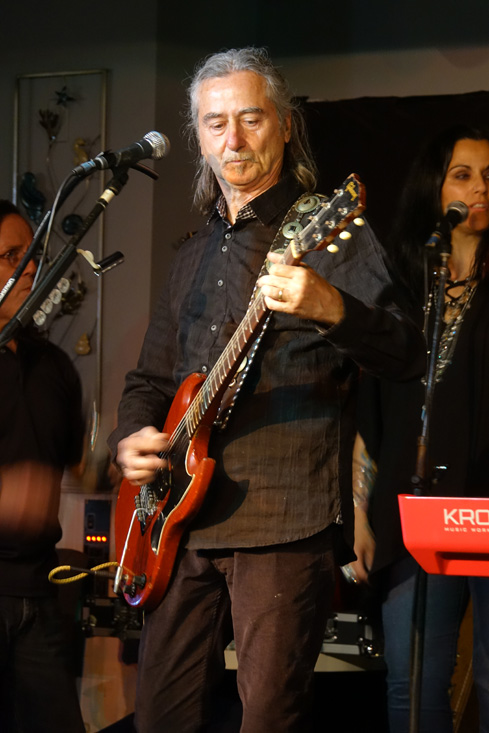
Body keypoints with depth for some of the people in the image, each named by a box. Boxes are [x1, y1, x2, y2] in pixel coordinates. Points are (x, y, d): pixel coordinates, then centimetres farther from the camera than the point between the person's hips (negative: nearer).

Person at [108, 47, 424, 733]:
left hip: (286, 521, -6)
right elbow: (152, 375, 27)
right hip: (184, 519, 7)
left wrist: (330, 309, -34)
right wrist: (130, 438, 5)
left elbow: (406, 356, -14)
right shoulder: (195, 254, 20)